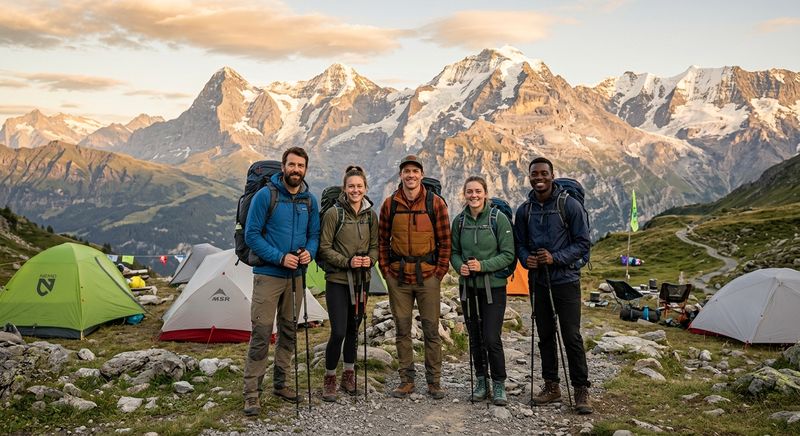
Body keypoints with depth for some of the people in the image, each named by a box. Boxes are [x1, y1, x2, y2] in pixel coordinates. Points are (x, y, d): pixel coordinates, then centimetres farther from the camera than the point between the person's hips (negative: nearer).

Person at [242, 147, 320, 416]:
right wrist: (280, 257, -18)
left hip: (296, 276, 5)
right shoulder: (265, 196, -9)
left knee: (289, 332, 13)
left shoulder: (310, 201, 6)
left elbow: (314, 235, 13)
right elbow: (252, 235, -10)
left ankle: (280, 384, 27)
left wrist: (309, 252, -9)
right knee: (261, 334, -6)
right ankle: (252, 392, 3)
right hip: (268, 275, -5)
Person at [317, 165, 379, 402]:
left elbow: (375, 245, 12)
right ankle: (329, 379, 11)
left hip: (361, 281, 5)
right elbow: (324, 248, -8)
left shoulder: (371, 215, 5)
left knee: (353, 329, 14)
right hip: (337, 280, -5)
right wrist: (347, 261, -19)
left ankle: (349, 376, 30)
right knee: (338, 332, -8)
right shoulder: (334, 213, -10)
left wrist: (370, 259, -8)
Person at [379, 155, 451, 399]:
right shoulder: (390, 204, 3)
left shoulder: (435, 203, -2)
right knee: (402, 330, 9)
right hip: (398, 278, 2)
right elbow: (382, 240, 11)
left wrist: (439, 272, -3)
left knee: (431, 330, 3)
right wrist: (386, 270, 4)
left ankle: (434, 382, 16)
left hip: (427, 276, -2)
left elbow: (445, 241, 1)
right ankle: (406, 381, 20)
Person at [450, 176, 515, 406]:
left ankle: (499, 384, 12)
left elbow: (508, 255, -8)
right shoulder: (459, 221, 3)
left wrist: (483, 266, -19)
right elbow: (454, 251, 11)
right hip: (468, 286, 4)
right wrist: (460, 266, -9)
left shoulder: (499, 219, -9)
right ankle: (481, 381, 27)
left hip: (494, 286, -4)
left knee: (491, 338, -7)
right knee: (475, 337, 11)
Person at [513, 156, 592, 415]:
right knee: (545, 336, 11)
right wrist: (526, 259, -9)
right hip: (538, 281, 5)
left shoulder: (570, 205, -7)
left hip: (566, 280, -4)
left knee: (572, 336, -5)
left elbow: (583, 243, -7)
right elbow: (520, 244, 13)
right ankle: (551, 387, 23)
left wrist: (555, 258, -19)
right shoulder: (524, 210, 6)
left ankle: (581, 391, 7)